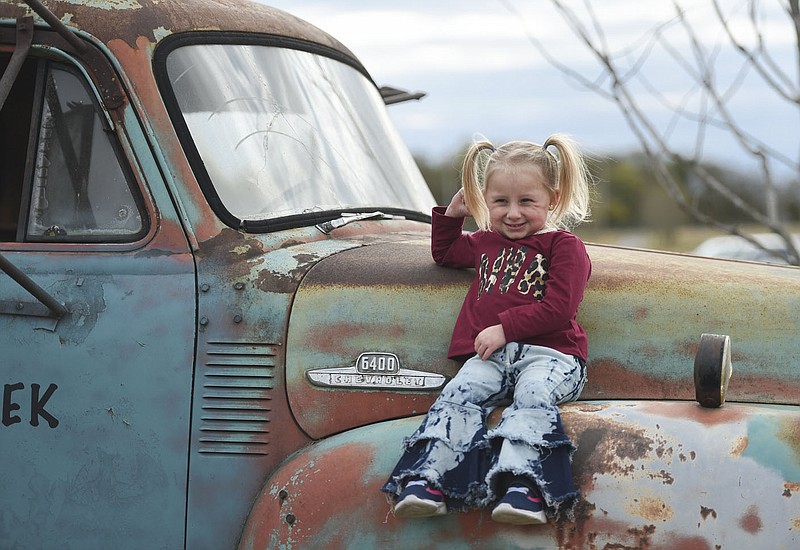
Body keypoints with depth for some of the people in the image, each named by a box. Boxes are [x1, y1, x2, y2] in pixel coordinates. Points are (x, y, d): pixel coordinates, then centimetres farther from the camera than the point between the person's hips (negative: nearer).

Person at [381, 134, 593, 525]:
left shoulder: (564, 246, 8)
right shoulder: (485, 242, 28)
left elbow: (558, 309, -6)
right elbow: (444, 253, 49)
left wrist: (505, 328, -13)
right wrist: (452, 214, 32)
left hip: (548, 353, -5)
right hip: (490, 355, 5)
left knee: (532, 394, -35)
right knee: (459, 394, -23)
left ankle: (521, 486, -54)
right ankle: (426, 478, -38)